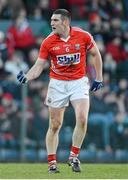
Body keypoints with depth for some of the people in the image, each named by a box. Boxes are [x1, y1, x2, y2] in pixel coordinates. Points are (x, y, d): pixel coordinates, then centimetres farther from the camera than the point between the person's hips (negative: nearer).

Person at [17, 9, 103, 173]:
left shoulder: (83, 36, -8)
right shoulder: (48, 42, -7)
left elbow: (96, 54, 7)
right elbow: (39, 66, -5)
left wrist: (99, 78, 7)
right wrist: (26, 77, -24)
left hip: (79, 82, 0)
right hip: (57, 84, 1)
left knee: (82, 119, -18)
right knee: (55, 125, 2)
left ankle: (74, 156, -2)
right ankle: (52, 162, 13)